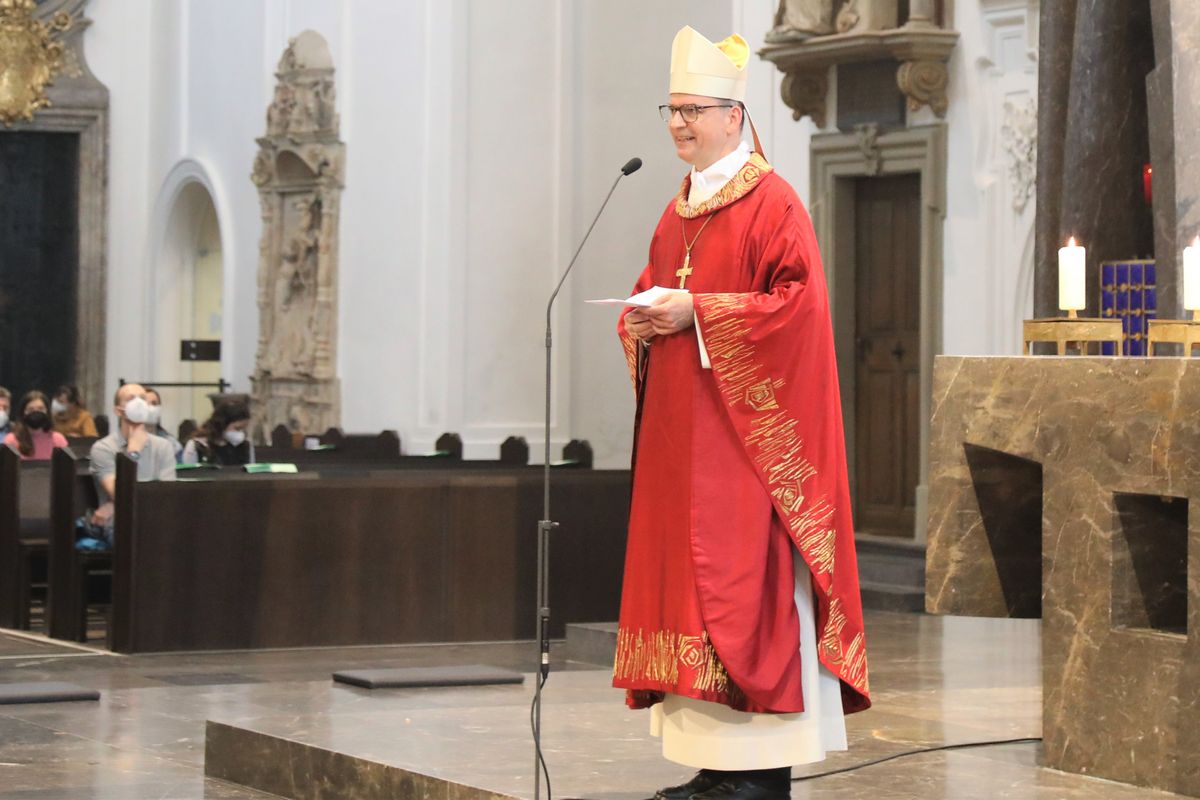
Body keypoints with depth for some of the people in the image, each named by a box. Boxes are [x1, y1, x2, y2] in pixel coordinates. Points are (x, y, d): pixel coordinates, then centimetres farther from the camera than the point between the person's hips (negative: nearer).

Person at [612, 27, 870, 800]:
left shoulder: (772, 204, -7)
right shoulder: (678, 213, 18)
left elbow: (800, 302, -15)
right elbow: (651, 294, 24)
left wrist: (697, 314, -18)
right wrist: (642, 322, 1)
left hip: (743, 426, -8)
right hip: (677, 431, 8)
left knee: (746, 581, -10)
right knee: (684, 580, 4)